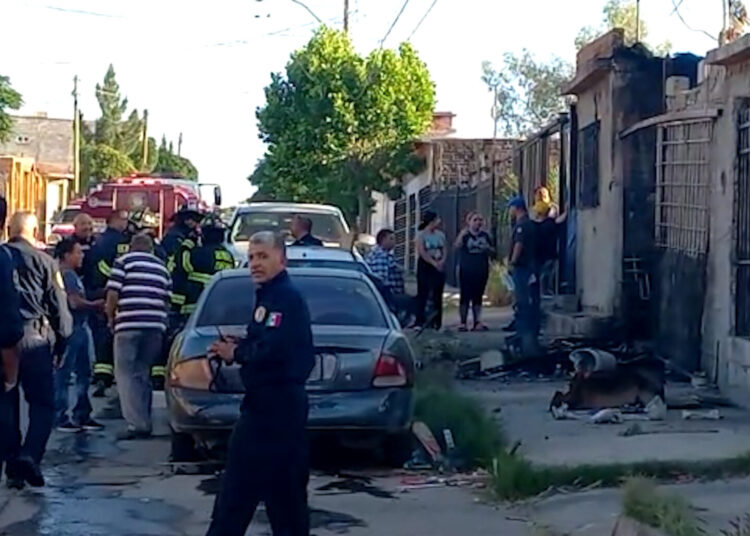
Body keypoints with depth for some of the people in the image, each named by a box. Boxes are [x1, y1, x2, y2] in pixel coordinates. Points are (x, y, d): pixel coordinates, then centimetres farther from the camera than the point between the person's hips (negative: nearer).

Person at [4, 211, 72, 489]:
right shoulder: (43, 261, -1)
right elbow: (59, 307, -1)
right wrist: (60, 344, 7)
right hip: (34, 338, -3)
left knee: (8, 405, 11)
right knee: (43, 403, 4)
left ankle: (13, 467, 12)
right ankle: (30, 454, -16)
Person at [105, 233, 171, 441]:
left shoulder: (124, 261, 5)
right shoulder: (162, 267, 20)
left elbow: (113, 294, -3)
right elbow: (167, 300, 14)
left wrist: (111, 318, 11)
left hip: (129, 324, -5)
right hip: (156, 326, 5)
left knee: (126, 375, -2)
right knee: (143, 374, 15)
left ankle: (137, 424, -11)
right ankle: (144, 422, 15)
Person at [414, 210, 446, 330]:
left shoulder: (440, 234, 11)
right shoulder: (421, 235, -4)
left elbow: (444, 250, 10)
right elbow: (422, 252, -11)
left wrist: (442, 261, -10)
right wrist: (434, 263, -17)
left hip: (439, 266, 5)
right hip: (425, 266, -5)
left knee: (437, 295, 4)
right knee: (423, 294, -6)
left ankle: (437, 322, 7)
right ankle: (419, 322, -6)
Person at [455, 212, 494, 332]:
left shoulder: (485, 235, 9)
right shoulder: (465, 235, -4)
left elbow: (492, 251, 16)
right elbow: (457, 246, -22)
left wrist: (488, 248, -6)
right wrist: (461, 235, -39)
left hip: (481, 270, 4)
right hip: (466, 271, -4)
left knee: (478, 296, 6)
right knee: (465, 296, -3)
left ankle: (477, 322, 8)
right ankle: (463, 322, 0)